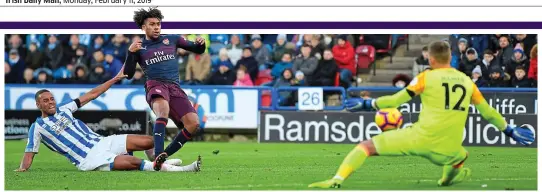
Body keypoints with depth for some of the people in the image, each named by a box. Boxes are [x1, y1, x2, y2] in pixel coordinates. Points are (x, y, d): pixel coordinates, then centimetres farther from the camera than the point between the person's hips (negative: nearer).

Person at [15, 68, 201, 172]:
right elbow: (30, 153, 3)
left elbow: (91, 95, 18)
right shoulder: (37, 127, 3)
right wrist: (22, 168, -17)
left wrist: (115, 79, 16)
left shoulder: (63, 109, 16)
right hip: (88, 159, -7)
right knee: (133, 162, -29)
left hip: (100, 142, 7)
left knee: (149, 141, -8)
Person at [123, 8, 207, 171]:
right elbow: (128, 75, 6)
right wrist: (130, 53, -8)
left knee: (193, 123, -16)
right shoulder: (139, 48, 13)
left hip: (175, 87, 4)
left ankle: (164, 156, -5)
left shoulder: (172, 40, 18)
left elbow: (198, 50, 22)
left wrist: (200, 43, -2)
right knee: (163, 109, -39)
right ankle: (158, 155, -51)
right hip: (155, 85, -4)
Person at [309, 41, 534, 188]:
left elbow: (396, 100, 3)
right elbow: (488, 112, 20)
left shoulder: (426, 77, 3)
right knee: (461, 157, 41)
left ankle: (336, 181, -13)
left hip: (420, 139, -4)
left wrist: (367, 103, 16)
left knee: (366, 146, 2)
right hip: (447, 150, 4)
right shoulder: (467, 82, 13)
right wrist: (509, 130, 35)